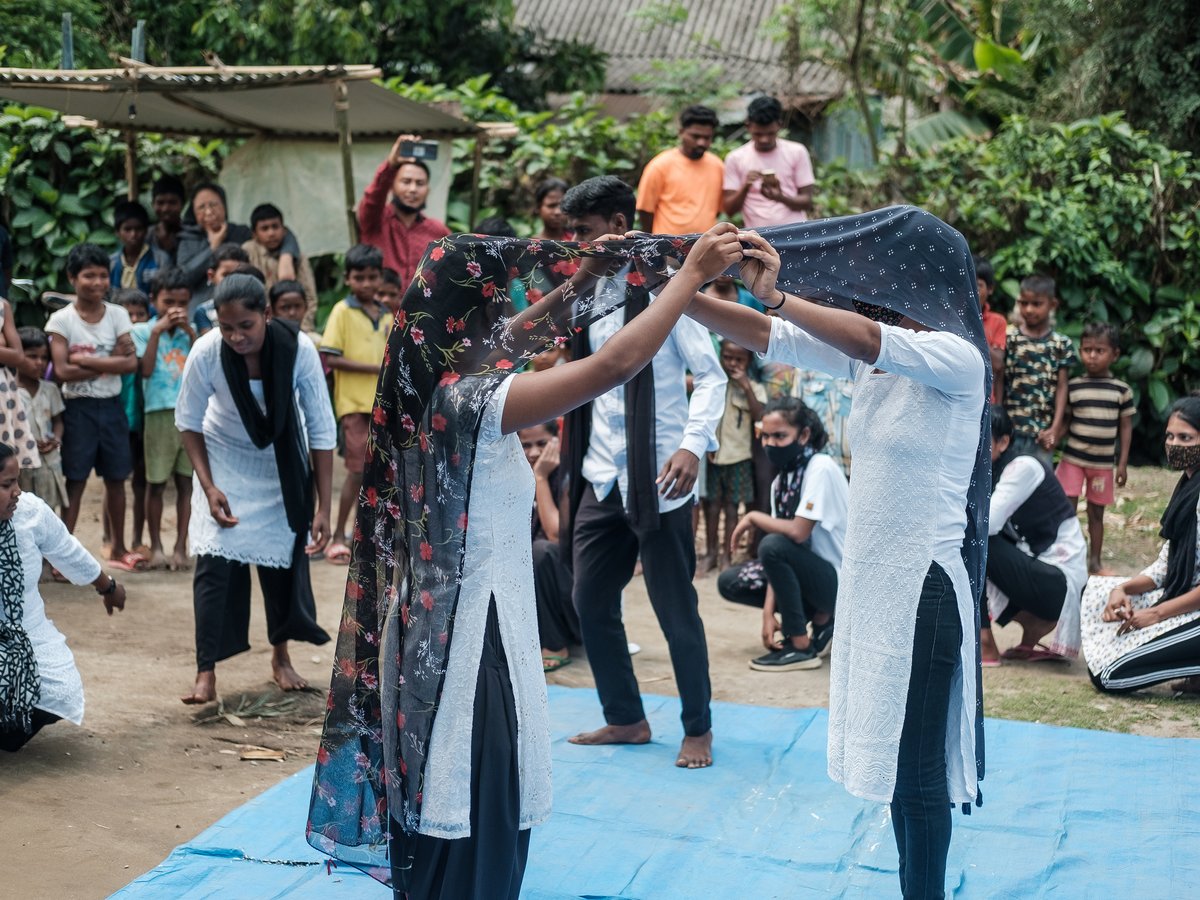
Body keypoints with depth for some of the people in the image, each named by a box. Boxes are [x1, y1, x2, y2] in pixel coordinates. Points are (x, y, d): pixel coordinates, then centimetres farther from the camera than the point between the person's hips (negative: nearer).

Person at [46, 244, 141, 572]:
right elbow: (62, 371, -16)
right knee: (75, 482, 0)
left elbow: (131, 363, -10)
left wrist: (84, 360, -15)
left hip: (112, 406, 3)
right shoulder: (61, 320, -7)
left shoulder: (118, 315, 1)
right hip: (79, 409, -3)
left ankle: (118, 548, 24)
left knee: (116, 479, 12)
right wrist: (109, 363, -14)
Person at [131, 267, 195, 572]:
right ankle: (156, 547, 14)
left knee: (186, 481, 4)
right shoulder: (142, 330, 2)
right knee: (156, 482, 3)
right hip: (159, 412, -2)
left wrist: (189, 331, -6)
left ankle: (181, 547, 9)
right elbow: (146, 369, -10)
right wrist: (157, 331, -11)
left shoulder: (189, 332, 11)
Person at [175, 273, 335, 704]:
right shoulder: (206, 353, -28)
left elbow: (322, 430, -21)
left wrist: (323, 507, -20)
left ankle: (281, 657, 28)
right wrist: (209, 486, -19)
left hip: (284, 463, 1)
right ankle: (206, 673, -4)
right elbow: (189, 421, -11)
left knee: (284, 558, 6)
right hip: (225, 460, 0)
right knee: (214, 561, -11)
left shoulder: (299, 351, -30)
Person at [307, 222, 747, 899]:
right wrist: (694, 271, -19)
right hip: (470, 628, -9)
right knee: (474, 818, 4)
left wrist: (578, 285, 13)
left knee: (439, 805, 22)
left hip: (434, 621, 9)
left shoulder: (433, 381, 2)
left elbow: (515, 341, 21)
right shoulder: (470, 401, -23)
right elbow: (614, 365, -27)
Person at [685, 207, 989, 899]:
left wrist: (776, 291, -37)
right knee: (890, 751, 15)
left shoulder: (956, 358, -15)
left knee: (916, 764, 3)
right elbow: (765, 338, 2)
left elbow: (868, 339, -34)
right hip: (870, 575, 8)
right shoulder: (871, 358, 6)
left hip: (924, 580, -8)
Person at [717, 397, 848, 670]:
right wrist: (769, 610, -12)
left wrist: (753, 517, -11)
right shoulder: (780, 481, 3)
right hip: (810, 572, 9)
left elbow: (797, 532, -29)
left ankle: (800, 647, -17)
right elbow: (780, 559, -1)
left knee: (773, 545, -30)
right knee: (728, 582, 5)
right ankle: (821, 619, 7)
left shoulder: (821, 469, -19)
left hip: (840, 580, -9)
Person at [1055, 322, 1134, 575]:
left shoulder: (1122, 390, 0)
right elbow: (1064, 423, 2)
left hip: (1104, 464, 1)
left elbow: (1126, 428, 4)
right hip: (1072, 460, -1)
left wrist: (1123, 464, 1)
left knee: (1096, 512, 11)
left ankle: (1094, 562, 21)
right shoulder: (1072, 387, -2)